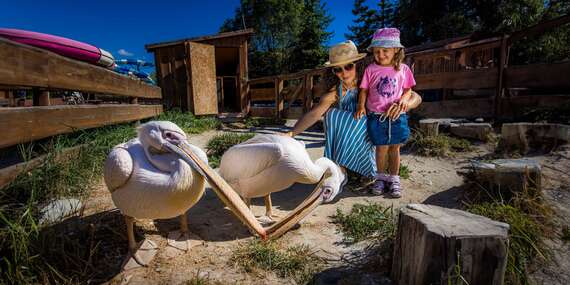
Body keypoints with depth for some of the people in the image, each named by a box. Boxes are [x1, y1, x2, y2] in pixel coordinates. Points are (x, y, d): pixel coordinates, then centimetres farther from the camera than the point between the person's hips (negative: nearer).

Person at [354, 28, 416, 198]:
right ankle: (381, 178, 22)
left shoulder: (403, 69, 3)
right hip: (376, 116, -1)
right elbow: (364, 90, 3)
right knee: (382, 147, 3)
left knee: (394, 148, 9)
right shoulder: (371, 69, 0)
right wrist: (361, 106, -10)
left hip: (397, 115, 1)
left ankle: (394, 179, 24)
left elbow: (408, 89, 10)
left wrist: (404, 99, -10)